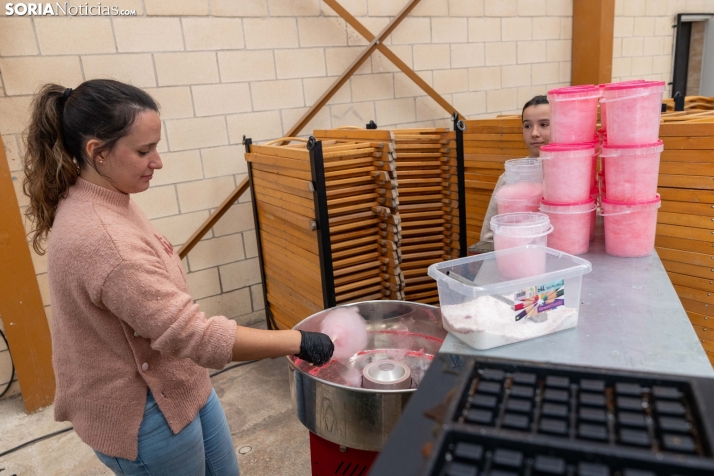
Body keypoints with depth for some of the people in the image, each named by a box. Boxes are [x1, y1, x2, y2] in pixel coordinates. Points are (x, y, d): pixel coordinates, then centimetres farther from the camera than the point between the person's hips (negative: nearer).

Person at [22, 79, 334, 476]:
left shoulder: (106, 205, 0)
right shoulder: (102, 239, -32)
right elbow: (196, 336, -34)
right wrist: (297, 342, -27)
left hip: (179, 387, 9)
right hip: (143, 414, -9)